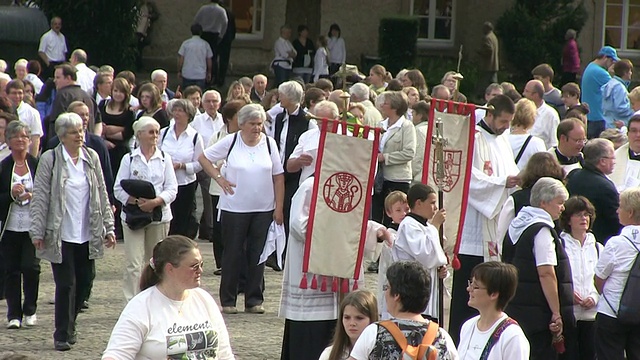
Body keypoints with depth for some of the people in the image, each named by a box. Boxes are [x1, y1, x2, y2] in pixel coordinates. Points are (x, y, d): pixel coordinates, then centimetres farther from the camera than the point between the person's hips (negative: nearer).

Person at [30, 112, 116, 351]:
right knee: (66, 284, -4)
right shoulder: (50, 160, -5)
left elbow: (102, 195, 12)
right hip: (61, 235, -4)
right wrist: (37, 231, -10)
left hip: (87, 234, 4)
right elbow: (40, 197, -6)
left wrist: (108, 227, 9)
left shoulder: (91, 158, 7)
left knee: (83, 282, 8)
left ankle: (69, 325, 26)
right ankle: (63, 334, 6)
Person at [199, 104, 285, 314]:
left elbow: (278, 177, 4)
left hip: (263, 210, 2)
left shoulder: (269, 144, 3)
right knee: (233, 255, 3)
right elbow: (203, 158, 6)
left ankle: (254, 300, 12)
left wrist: (279, 208, -1)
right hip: (234, 208, -2)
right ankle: (227, 301, 10)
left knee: (257, 255, 5)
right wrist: (219, 178, -5)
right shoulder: (230, 142, -2)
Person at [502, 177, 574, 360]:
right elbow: (546, 274, -20)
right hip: (537, 312, -9)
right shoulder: (542, 230, -13)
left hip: (514, 308, 9)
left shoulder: (516, 226, 15)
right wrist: (556, 314, -19)